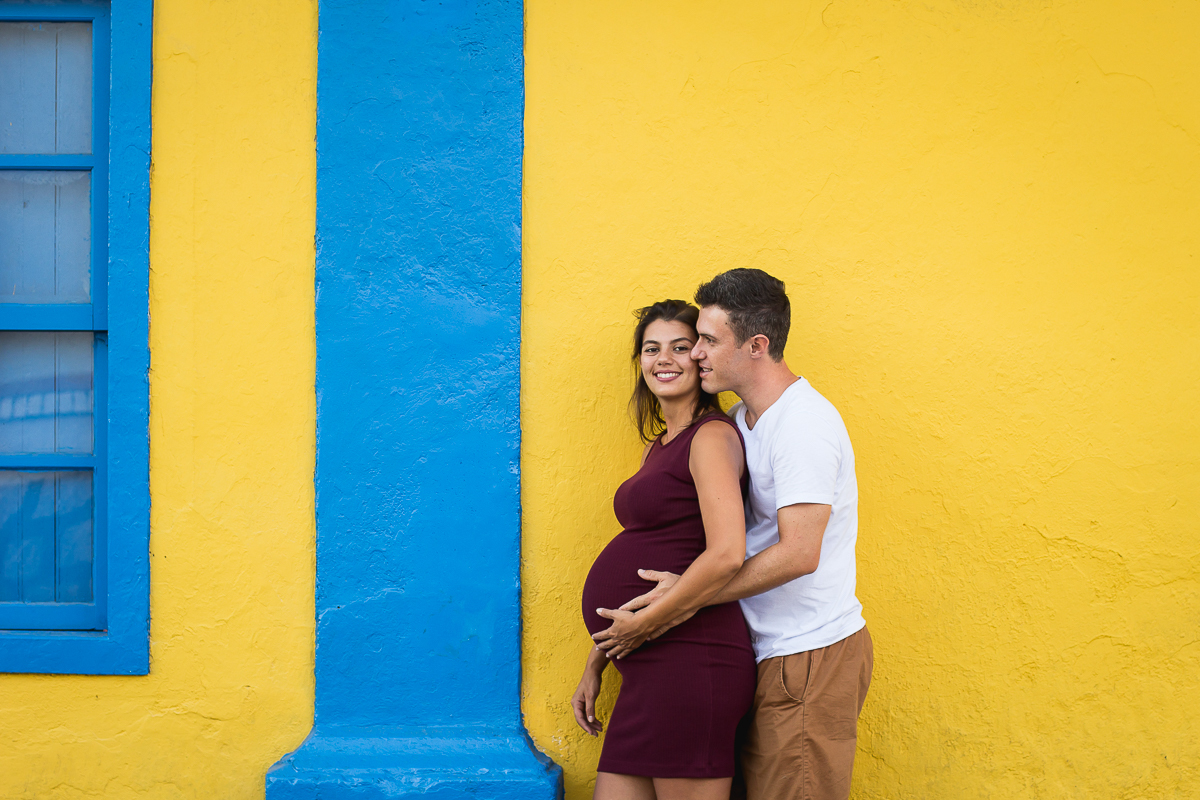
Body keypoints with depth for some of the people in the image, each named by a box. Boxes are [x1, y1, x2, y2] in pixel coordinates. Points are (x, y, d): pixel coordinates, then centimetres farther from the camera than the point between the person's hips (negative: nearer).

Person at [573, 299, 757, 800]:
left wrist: (645, 622, -13)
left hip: (688, 660, -9)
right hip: (648, 669, 9)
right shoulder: (659, 445, 20)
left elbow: (726, 555, -21)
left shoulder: (712, 436, -8)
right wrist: (595, 666, 20)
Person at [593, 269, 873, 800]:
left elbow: (798, 554, -23)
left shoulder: (804, 422, -17)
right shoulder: (741, 419, 13)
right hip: (776, 654, 9)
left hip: (812, 657, -9)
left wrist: (685, 600, -18)